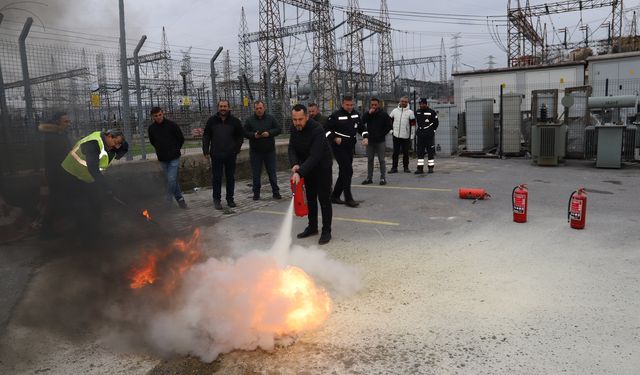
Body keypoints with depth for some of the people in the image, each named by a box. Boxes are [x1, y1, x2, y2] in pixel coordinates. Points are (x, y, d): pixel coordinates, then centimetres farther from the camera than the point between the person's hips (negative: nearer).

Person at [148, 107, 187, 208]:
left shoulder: (172, 125, -9)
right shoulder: (151, 128, 1)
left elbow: (181, 139, 3)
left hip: (174, 158, -4)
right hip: (162, 159, 4)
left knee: (171, 179, -14)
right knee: (171, 180, 9)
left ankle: (168, 201, 1)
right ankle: (179, 199, 21)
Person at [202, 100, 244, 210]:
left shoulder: (234, 121, 1)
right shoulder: (212, 120, 3)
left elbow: (241, 135, 8)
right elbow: (206, 136, 7)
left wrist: (237, 149, 1)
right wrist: (206, 150, 0)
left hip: (230, 155, 1)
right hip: (216, 155, 0)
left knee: (231, 177, 8)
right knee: (216, 178, 2)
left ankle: (230, 198, 20)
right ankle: (216, 199, 12)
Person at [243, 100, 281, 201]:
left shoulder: (270, 118, 2)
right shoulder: (249, 120, 1)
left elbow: (278, 129, 2)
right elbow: (245, 133, 1)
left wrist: (269, 133, -16)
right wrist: (254, 135, -17)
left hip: (269, 151, 0)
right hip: (255, 151, 0)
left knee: (272, 172, 6)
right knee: (256, 173, 6)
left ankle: (275, 192, 13)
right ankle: (256, 193, 17)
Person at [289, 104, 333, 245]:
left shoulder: (317, 130, -30)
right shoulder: (295, 129, -7)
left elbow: (315, 156, -36)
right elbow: (292, 148, -4)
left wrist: (300, 173, -43)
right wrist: (294, 164, -24)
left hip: (322, 167, -7)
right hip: (307, 167, 7)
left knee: (324, 199, -4)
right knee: (310, 198, 13)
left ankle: (326, 231, 3)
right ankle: (312, 227, 25)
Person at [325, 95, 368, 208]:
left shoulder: (356, 115, 9)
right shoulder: (336, 116, -11)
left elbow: (361, 127, 20)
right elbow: (327, 129, -9)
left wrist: (365, 137, 3)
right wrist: (334, 138, -23)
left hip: (350, 147, 7)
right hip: (339, 147, -7)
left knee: (343, 173, 11)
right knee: (348, 171, -13)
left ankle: (335, 196, 24)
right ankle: (348, 199, -6)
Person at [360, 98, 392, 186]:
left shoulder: (383, 114, -2)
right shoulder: (368, 114, 6)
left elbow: (389, 126, -1)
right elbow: (361, 122, -10)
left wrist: (382, 134, -5)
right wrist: (369, 113, -16)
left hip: (380, 141, -3)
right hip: (370, 141, 3)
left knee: (381, 160, -1)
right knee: (369, 160, 9)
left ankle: (383, 178, 3)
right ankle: (369, 178, 16)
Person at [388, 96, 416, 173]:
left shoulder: (410, 112, 0)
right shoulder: (395, 111, 8)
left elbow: (413, 125, -1)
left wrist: (411, 136, -5)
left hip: (406, 136, -2)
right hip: (396, 135, 2)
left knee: (406, 153, 4)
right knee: (395, 152, 2)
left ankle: (406, 167, 15)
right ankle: (394, 168, 9)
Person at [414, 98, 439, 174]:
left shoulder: (432, 112, -3)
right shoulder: (417, 112, 10)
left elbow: (436, 123, 2)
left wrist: (431, 131, 0)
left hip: (429, 136, -4)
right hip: (420, 135, 4)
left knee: (430, 151, 1)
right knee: (420, 152, 2)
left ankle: (431, 167, 8)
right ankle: (420, 168, 5)